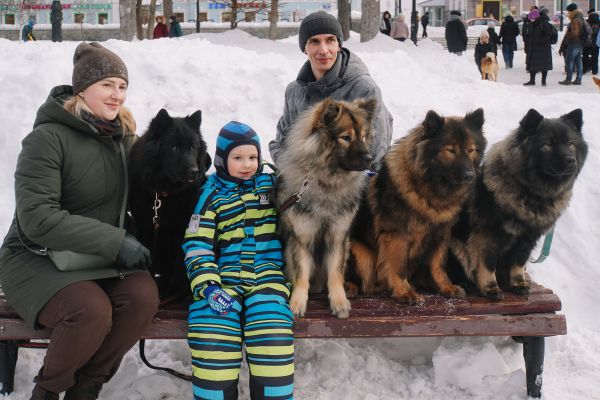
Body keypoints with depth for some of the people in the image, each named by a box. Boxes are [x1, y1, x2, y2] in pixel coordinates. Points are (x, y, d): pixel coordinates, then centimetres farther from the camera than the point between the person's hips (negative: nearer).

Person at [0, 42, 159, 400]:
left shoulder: (121, 135, 5)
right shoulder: (48, 138, -15)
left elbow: (129, 198, 19)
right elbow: (37, 218, -23)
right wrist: (114, 241, -26)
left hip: (99, 259, 6)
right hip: (35, 259, -5)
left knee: (144, 295, -24)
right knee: (91, 311, -33)